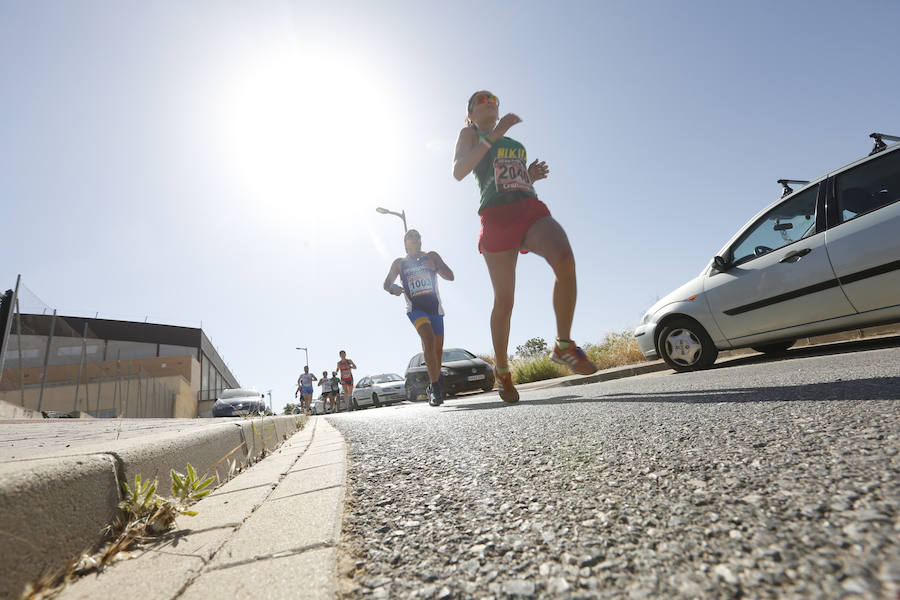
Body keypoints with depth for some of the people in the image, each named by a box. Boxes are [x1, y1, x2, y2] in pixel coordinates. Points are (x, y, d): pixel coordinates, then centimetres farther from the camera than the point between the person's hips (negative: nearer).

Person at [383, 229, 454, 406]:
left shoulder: (432, 256, 12)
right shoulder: (399, 263, 12)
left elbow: (450, 276, 5)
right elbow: (386, 283, 9)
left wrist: (434, 267, -15)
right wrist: (393, 288, -16)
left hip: (434, 307, 3)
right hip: (416, 308, -3)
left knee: (438, 349, 3)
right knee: (429, 340, -28)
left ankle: (433, 388, 23)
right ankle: (435, 387, -28)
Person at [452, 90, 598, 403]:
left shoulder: (516, 144, 32)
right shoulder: (469, 134, 17)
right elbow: (459, 172, -4)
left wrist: (531, 175, 12)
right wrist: (493, 135, -9)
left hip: (530, 207, 4)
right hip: (496, 215, -4)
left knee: (565, 260, -28)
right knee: (504, 300, -6)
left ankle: (563, 345, -15)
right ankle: (502, 369, 14)